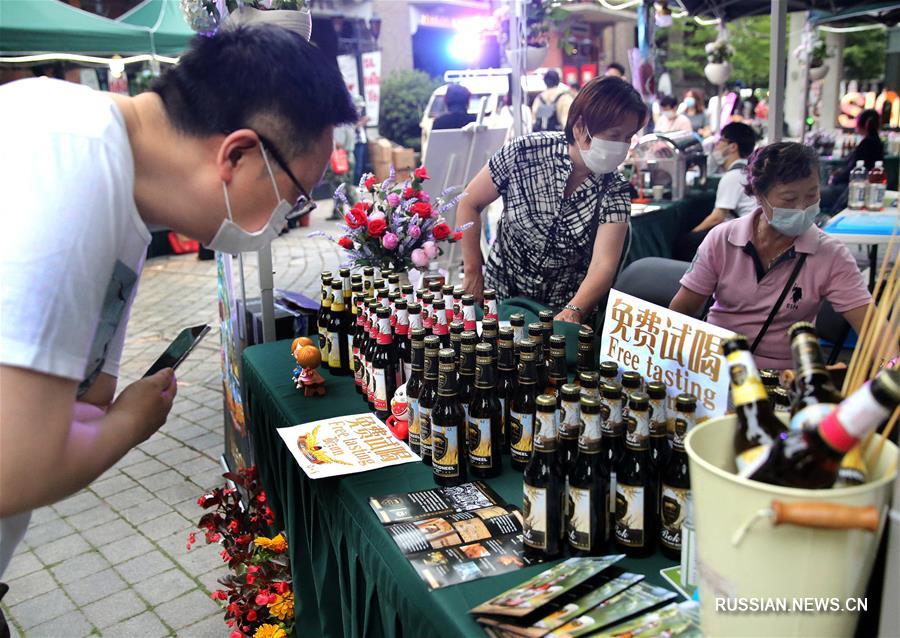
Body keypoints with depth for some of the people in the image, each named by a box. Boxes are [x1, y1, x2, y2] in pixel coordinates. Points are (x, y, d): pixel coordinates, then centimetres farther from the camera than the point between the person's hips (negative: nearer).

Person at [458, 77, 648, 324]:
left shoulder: (615, 191, -10)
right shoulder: (525, 152, -13)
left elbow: (603, 264, -21)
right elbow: (469, 203, -2)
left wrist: (574, 311, -39)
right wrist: (472, 271, -5)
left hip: (565, 309, 1)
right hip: (499, 297, 0)